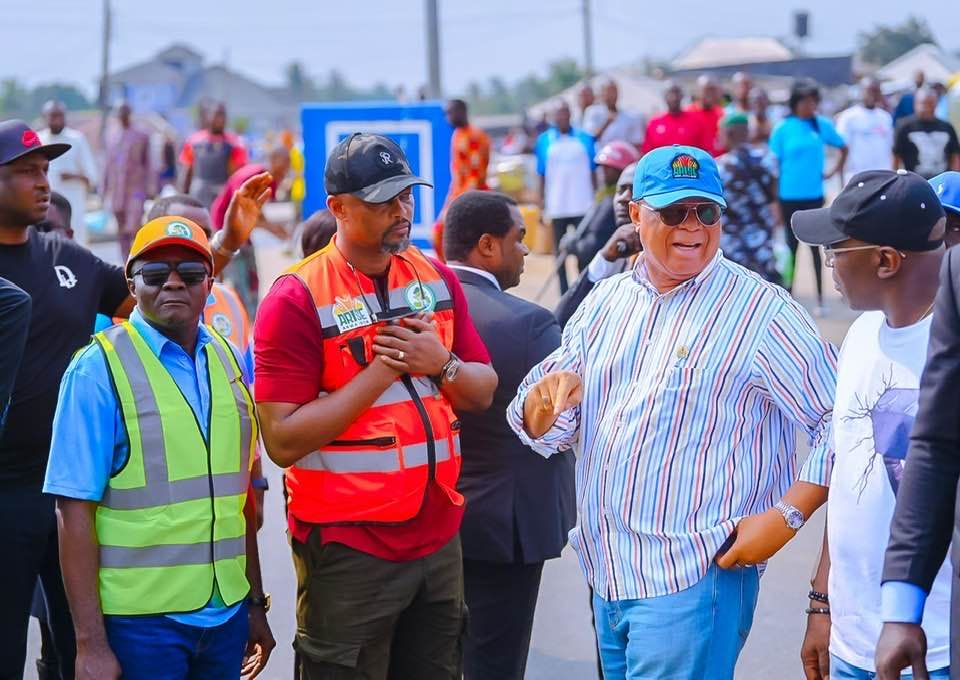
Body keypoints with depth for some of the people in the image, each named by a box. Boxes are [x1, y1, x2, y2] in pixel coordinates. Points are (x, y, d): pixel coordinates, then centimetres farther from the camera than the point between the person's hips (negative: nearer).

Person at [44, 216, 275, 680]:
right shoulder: (99, 369, -8)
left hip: (227, 612, 5)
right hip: (139, 620, -5)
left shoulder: (227, 360, 8)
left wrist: (255, 601, 16)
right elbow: (74, 509, -11)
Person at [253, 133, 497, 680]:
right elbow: (283, 440, -18)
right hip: (347, 547, -6)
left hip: (438, 533, 6)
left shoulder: (438, 278, 7)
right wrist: (380, 371, -20)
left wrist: (441, 364, -11)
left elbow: (484, 392, 10)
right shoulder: (297, 299, -12)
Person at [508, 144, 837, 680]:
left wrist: (787, 515, -17)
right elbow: (543, 433, 11)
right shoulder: (605, 302, 9)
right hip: (607, 577, 6)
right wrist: (550, 398, -11)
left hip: (694, 581, -6)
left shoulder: (760, 310, -8)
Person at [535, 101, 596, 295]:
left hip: (583, 204, -1)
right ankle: (564, 294, 13)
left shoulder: (584, 138, 4)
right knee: (560, 250, 6)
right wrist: (541, 203, 5)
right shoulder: (545, 140, 5)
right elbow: (542, 175, 7)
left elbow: (592, 171, 8)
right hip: (556, 205, 1)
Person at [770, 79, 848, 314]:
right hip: (789, 196, -1)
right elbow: (775, 164, -3)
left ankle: (820, 298, 4)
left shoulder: (823, 125, 0)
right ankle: (787, 295, 21)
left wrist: (834, 172, 4)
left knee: (815, 245, 1)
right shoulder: (783, 128, -5)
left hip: (814, 195, 1)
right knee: (791, 245, 9)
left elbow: (843, 148, 14)